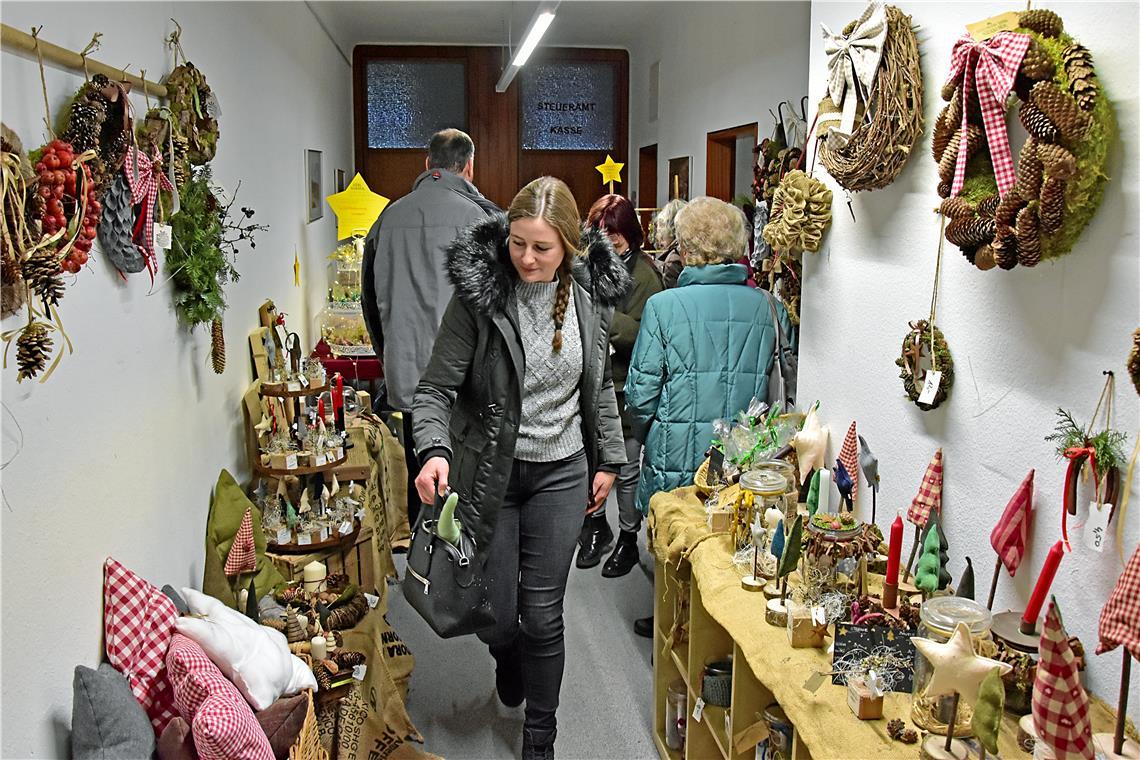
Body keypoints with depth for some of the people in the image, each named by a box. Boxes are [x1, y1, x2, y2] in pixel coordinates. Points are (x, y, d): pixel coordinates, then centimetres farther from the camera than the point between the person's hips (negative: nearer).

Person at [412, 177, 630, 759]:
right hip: (488, 471, -1)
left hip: (561, 472, 2)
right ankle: (508, 661, 46)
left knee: (542, 615, 5)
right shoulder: (479, 294, -14)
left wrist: (608, 459, 11)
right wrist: (434, 451, -31)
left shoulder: (591, 294, -3)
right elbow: (436, 387, -14)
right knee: (494, 614, 6)